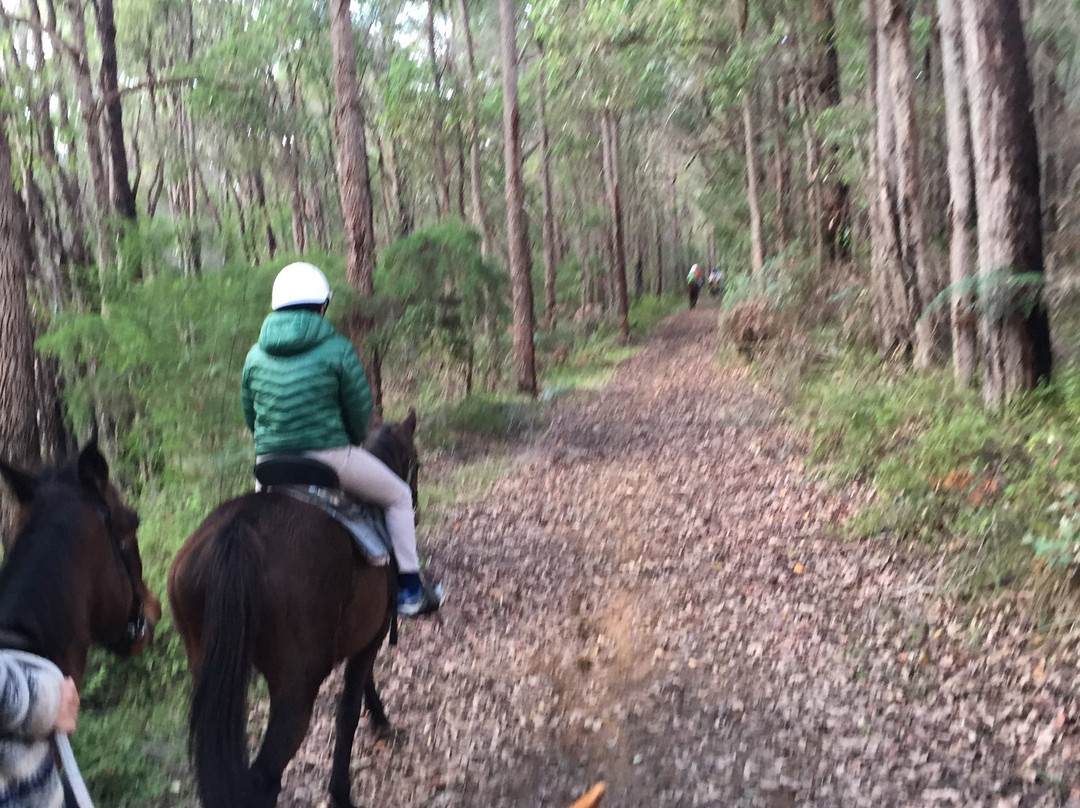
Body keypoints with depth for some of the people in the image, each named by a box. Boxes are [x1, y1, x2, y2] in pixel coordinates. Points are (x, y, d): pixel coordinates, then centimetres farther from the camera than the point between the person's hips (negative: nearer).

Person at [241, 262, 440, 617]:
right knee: (398, 496, 17)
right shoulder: (337, 349, -8)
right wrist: (353, 444, 16)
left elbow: (249, 414, 12)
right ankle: (410, 590, 19)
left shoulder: (255, 354, 5)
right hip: (329, 456, -5)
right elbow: (360, 410, -4)